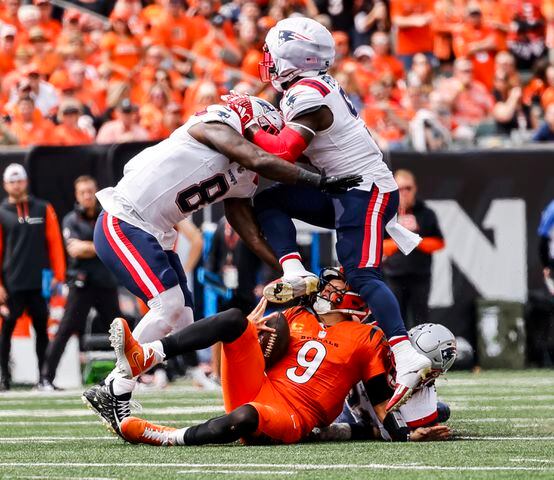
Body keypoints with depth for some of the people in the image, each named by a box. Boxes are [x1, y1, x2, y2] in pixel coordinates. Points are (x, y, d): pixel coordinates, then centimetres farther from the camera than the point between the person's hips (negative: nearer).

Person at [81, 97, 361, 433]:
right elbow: (259, 160, -22)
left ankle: (108, 392, 13)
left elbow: (255, 237, 12)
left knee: (181, 321, 5)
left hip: (153, 235, 10)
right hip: (123, 223, -10)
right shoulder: (217, 126, -9)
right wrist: (318, 181, -16)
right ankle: (117, 395, -11)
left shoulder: (241, 180, 14)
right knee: (169, 306, -19)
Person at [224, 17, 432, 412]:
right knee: (269, 201, 8)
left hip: (367, 191, -10)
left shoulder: (306, 95, -16)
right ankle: (294, 273, -8)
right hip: (347, 191, 10)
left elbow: (285, 151, -24)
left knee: (362, 276, -20)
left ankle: (407, 359, -30)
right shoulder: (320, 85, 13)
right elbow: (294, 144, 20)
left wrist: (247, 124, -11)